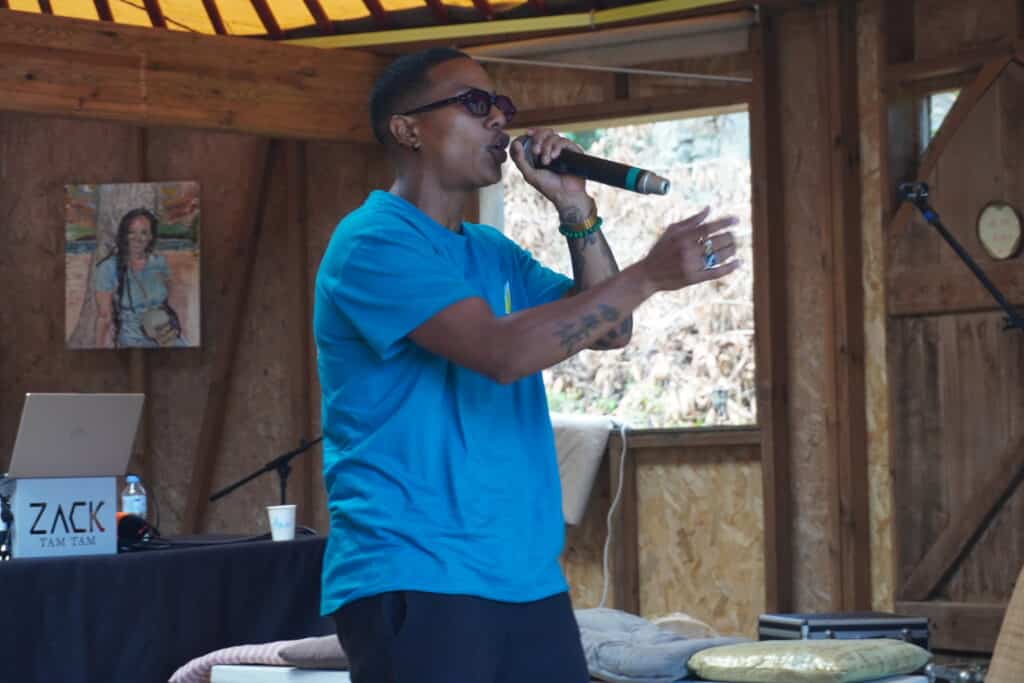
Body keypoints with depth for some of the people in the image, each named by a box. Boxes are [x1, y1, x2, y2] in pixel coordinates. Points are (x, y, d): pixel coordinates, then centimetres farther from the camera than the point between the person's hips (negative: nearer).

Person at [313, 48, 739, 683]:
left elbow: (609, 330, 13)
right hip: (414, 581, -8)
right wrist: (649, 274, -22)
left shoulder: (494, 252, 18)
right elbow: (502, 351, -22)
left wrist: (575, 209, 3)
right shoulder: (374, 241, -10)